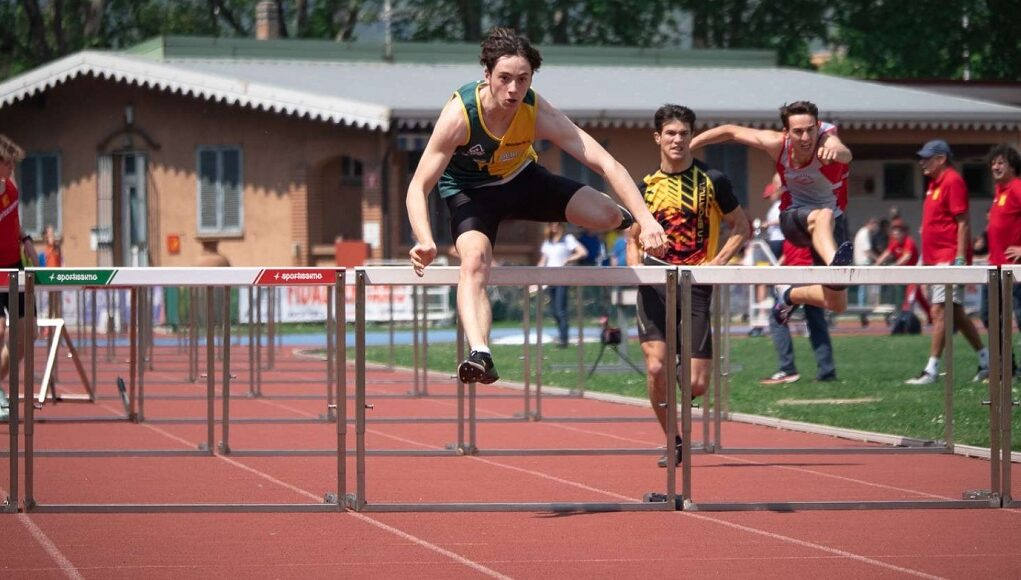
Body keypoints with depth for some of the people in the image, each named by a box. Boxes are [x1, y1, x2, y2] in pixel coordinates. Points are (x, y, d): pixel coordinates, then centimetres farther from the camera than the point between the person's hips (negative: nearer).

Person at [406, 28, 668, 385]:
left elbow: (606, 164, -27)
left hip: (522, 179, 2)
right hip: (470, 191, -2)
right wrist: (425, 242, -47)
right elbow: (419, 187, -28)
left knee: (607, 215, -16)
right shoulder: (459, 115, -31)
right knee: (474, 259, -33)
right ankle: (480, 354, -47)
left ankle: (632, 224, 22)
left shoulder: (539, 114, -26)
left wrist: (645, 219, -39)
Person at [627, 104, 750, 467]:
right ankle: (673, 441, 1)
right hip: (656, 284, 1)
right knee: (656, 367, -17)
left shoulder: (712, 181, 3)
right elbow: (633, 240, 20)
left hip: (699, 284, -1)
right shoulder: (645, 186, 10)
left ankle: (688, 366, 35)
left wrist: (719, 261, -5)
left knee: (697, 385, -4)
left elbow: (741, 227, 10)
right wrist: (636, 267, -1)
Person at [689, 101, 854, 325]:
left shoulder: (827, 141, -25)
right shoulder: (777, 144, -17)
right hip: (793, 217, -1)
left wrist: (837, 150, -75)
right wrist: (688, 146, 1)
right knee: (824, 216, -40)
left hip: (834, 220, 1)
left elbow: (846, 155, -51)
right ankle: (834, 263, -70)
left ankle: (789, 294, 20)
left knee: (837, 304, -6)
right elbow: (731, 131, -2)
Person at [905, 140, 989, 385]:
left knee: (939, 311, -13)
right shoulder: (934, 183, 18)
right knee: (955, 313, 13)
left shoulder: (953, 181, -11)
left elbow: (962, 222, -16)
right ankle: (986, 360, 20)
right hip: (935, 260, 10)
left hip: (948, 259, -10)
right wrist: (923, 259, 22)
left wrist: (960, 258, -22)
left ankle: (932, 370, -16)